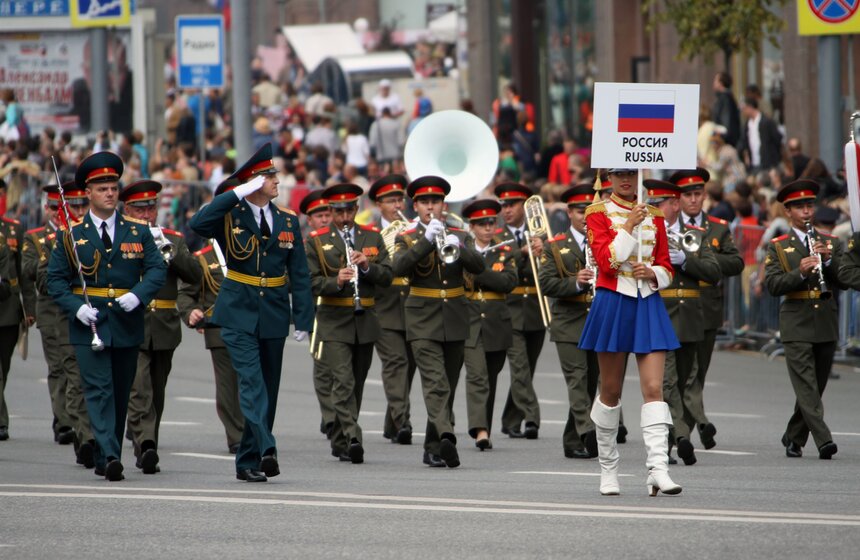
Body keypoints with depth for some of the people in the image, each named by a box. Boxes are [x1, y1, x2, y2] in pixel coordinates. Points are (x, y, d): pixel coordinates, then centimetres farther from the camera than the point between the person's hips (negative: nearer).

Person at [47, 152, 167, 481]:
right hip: (89, 325, -3)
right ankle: (109, 457, -23)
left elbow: (157, 269, 3)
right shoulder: (72, 236, 3)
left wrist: (139, 294, -15)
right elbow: (56, 279, 4)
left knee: (120, 395, 10)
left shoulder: (138, 233, 8)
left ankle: (106, 459, 21)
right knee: (99, 391, -13)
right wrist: (76, 307, -12)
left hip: (127, 326, 3)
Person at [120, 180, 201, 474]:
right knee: (139, 392, -17)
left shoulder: (173, 240, 13)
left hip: (164, 329, 4)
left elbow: (195, 274, 0)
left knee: (156, 394, 12)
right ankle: (145, 446, -29)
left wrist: (168, 250, -14)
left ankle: (146, 450, 22)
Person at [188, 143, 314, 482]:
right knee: (251, 382, -17)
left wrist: (303, 319, -1)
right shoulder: (230, 216, -3)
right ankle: (265, 449, -29)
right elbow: (198, 225, -25)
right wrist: (237, 195, -23)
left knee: (268, 388, 8)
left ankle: (248, 461, 17)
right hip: (239, 314, -4)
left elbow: (299, 274, 6)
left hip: (274, 315, 4)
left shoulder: (288, 221, 7)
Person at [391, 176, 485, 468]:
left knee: (448, 387, 8)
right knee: (435, 382, -19)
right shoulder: (407, 239, 4)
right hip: (423, 321, -4)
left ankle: (433, 449, 17)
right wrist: (427, 240, -24)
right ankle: (445, 438, -36)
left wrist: (457, 247, -23)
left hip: (454, 321, 4)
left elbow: (478, 266, -5)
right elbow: (398, 267, -16)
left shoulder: (459, 236, 11)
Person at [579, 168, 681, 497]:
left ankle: (658, 469, -18)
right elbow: (606, 261, -14)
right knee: (611, 391, 6)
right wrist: (629, 226, -15)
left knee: (654, 388, -10)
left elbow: (666, 269, 12)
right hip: (613, 303, -2)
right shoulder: (598, 213, -1)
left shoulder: (654, 216, 10)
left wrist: (653, 273, -9)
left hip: (649, 305, 3)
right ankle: (608, 469, 20)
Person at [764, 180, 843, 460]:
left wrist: (828, 260, -13)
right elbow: (772, 285, -7)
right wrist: (800, 272, -22)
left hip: (826, 324, 3)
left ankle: (794, 437, 23)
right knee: (806, 385, -14)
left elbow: (844, 281, 4)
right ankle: (823, 440, -23)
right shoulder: (778, 247, 5)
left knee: (816, 386, 8)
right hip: (796, 325, -3)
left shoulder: (831, 243, 13)